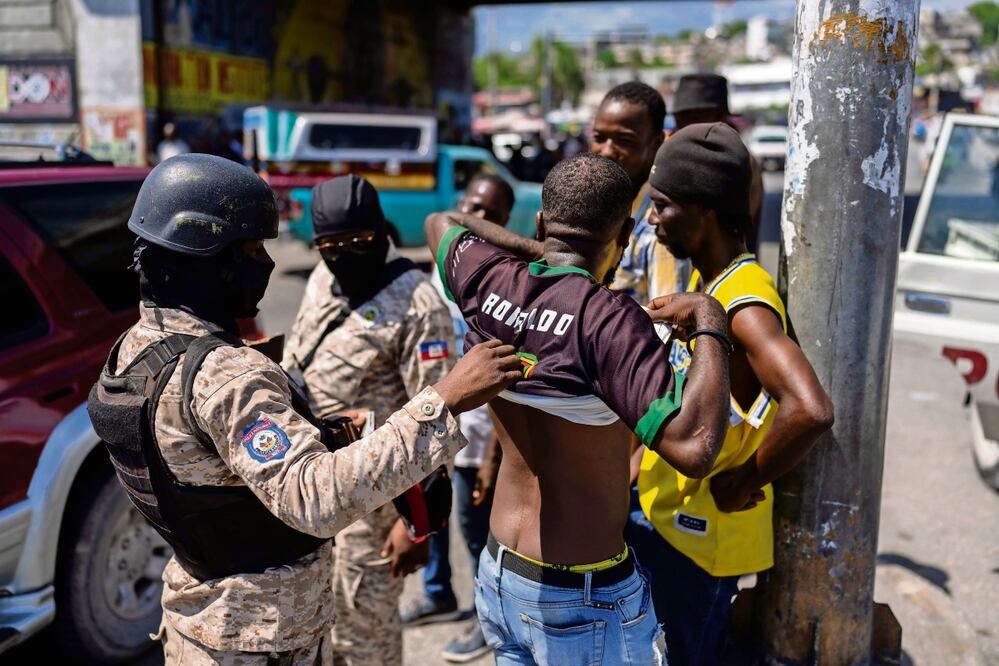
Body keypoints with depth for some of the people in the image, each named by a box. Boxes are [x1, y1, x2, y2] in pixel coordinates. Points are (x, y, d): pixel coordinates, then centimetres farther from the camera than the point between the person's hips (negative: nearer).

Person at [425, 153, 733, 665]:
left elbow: (440, 223, 15)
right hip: (584, 601, -6)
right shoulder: (606, 318, -26)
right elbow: (693, 447, -34)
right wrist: (710, 324, -22)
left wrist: (542, 253, 11)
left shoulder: (488, 282, -8)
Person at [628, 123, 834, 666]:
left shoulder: (745, 305, -27)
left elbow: (810, 411, -42)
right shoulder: (703, 279, 3)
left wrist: (744, 484, -27)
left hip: (701, 532, -8)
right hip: (657, 509, 8)